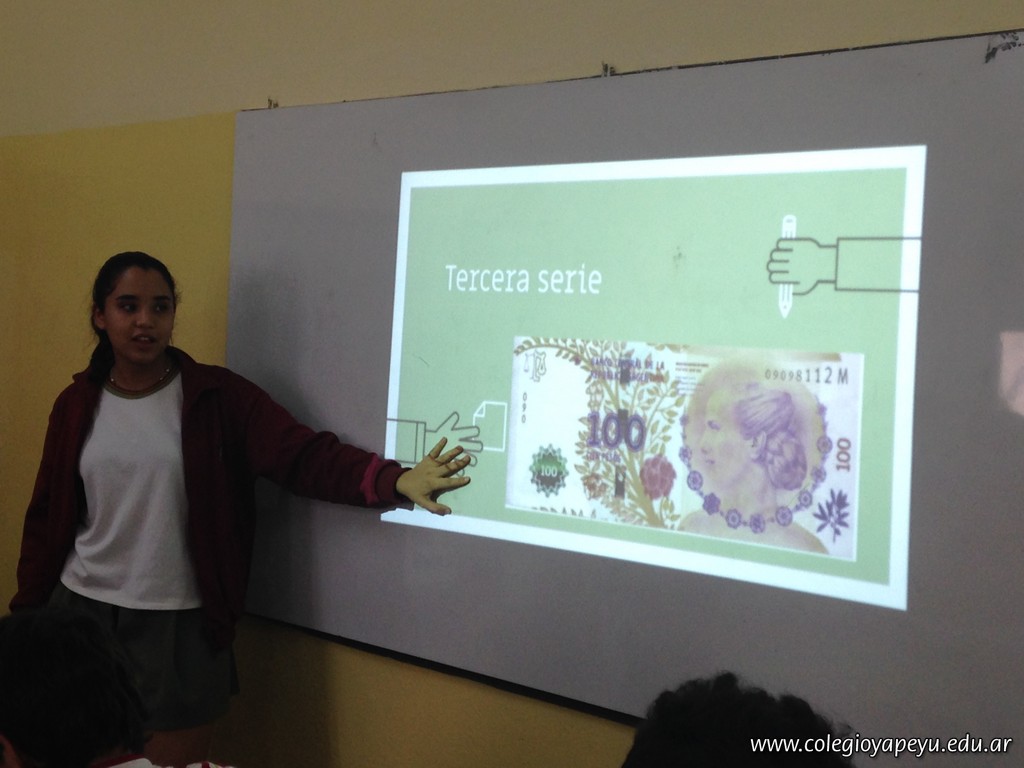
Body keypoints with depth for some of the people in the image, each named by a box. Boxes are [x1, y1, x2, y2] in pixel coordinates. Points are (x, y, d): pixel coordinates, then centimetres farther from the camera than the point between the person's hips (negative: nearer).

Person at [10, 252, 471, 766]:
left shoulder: (217, 396, -6)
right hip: (80, 612, 3)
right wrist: (26, 616, 6)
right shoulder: (76, 405, 2)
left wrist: (394, 480, -33)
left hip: (180, 626, -2)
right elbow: (47, 518, 7)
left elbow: (303, 456, -17)